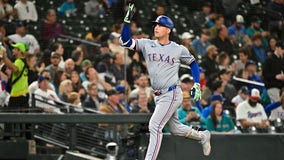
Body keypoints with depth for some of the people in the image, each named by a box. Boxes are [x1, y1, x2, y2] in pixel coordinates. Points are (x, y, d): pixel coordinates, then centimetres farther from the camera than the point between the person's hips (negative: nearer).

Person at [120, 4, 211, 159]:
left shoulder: (179, 49, -3)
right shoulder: (147, 45, 3)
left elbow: (193, 63, 11)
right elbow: (125, 41, -6)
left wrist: (197, 85, 1)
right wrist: (127, 20, -18)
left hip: (172, 94, -6)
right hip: (158, 96, 6)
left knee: (154, 125, -17)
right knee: (175, 128, 19)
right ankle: (203, 136, 44)